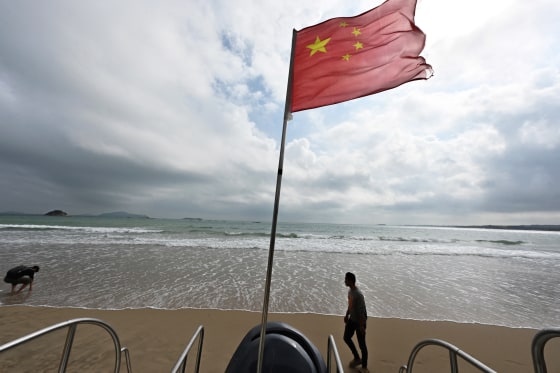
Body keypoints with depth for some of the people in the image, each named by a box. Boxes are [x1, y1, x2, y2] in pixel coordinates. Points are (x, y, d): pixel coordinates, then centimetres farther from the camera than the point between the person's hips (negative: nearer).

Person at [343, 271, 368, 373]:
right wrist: (347, 315, 18)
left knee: (362, 344, 9)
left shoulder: (358, 295, -32)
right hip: (352, 319, 9)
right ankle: (357, 358, 39)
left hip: (359, 322, -9)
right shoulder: (350, 290, -5)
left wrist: (362, 326, -19)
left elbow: (362, 312, -25)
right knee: (346, 338, 18)